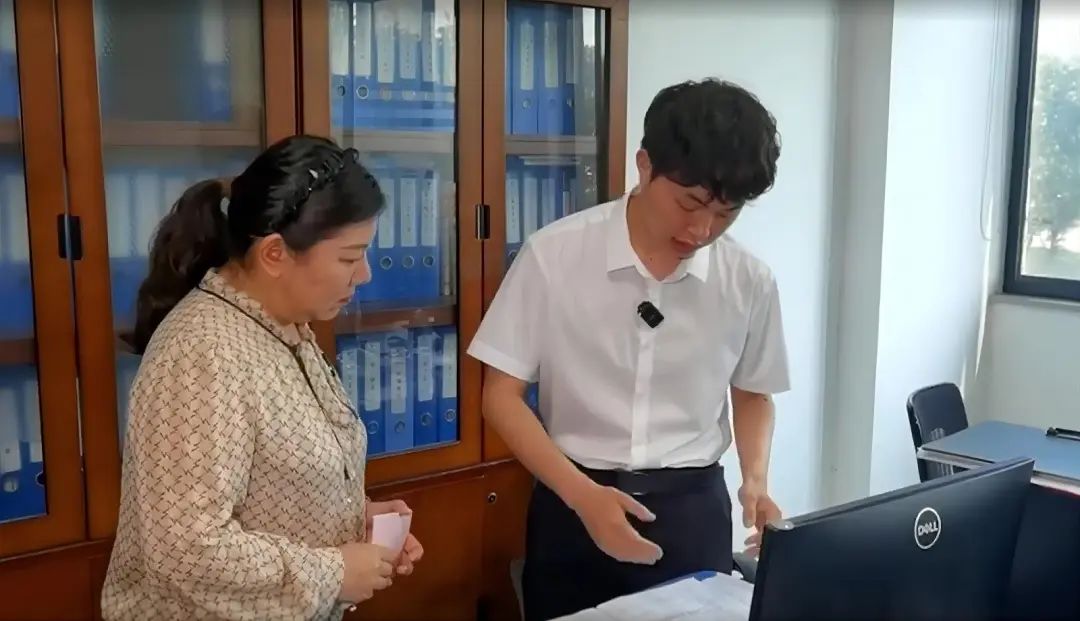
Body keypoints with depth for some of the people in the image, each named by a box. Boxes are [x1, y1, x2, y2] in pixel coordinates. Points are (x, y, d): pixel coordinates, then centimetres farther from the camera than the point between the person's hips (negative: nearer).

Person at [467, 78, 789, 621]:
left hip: (693, 508, 2)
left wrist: (755, 479, -6)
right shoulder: (554, 254, -12)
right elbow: (502, 394, -7)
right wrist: (582, 494, -18)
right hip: (573, 504, -1)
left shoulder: (749, 282, -5)